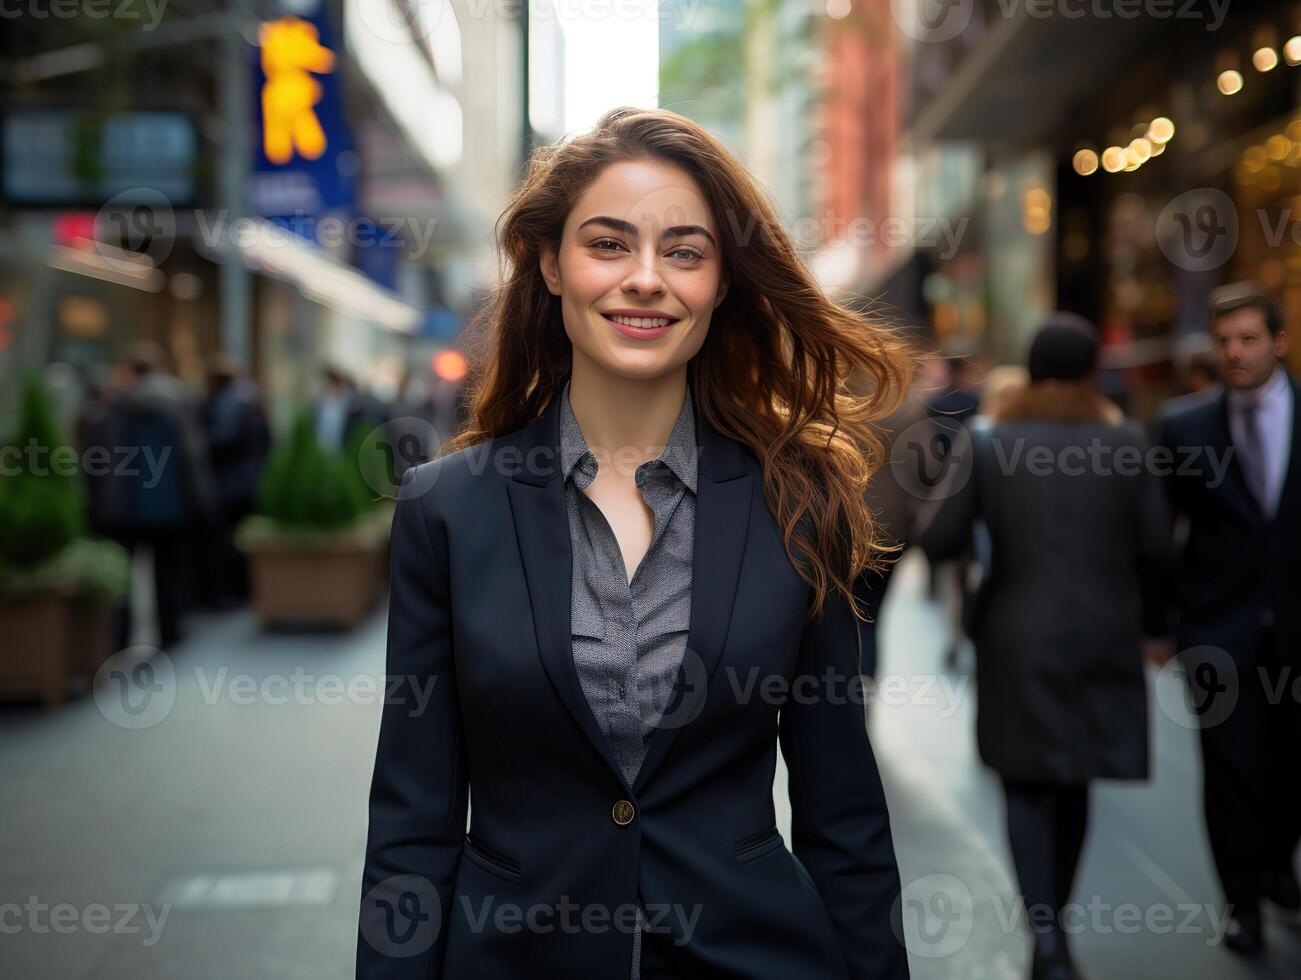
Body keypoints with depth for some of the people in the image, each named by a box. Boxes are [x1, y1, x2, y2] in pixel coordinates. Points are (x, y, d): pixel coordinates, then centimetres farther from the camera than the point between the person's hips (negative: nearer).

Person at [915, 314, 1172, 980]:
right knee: (1072, 781, 18)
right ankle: (1055, 919, 30)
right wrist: (1151, 622, 12)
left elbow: (936, 539, -9)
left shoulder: (988, 442, -6)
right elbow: (1155, 546, -4)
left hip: (1020, 638, -1)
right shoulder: (1124, 441, -4)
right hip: (1102, 636, 2)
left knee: (1028, 786, 8)